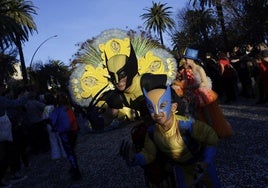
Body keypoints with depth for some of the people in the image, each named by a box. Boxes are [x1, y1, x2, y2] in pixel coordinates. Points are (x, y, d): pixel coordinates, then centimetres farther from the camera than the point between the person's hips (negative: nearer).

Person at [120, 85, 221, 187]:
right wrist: (134, 159, -33)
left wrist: (206, 162, -35)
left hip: (200, 163, -2)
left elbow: (211, 138, -28)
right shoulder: (152, 132, -25)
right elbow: (148, 154, -13)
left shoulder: (187, 124, -40)